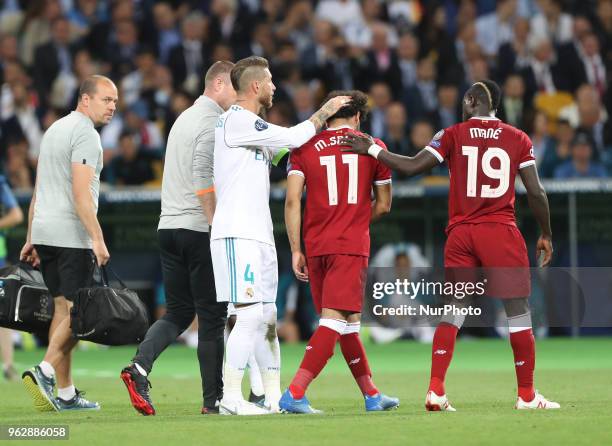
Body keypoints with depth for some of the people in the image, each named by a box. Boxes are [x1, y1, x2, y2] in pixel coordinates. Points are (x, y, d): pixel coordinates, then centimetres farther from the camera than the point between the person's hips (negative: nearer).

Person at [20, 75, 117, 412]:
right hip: (72, 235, -9)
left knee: (62, 308, 10)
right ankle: (45, 371, -20)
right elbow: (81, 193, -18)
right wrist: (98, 239, -21)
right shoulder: (85, 134, -9)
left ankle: (65, 393, 9)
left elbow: (38, 190, 21)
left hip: (44, 232, 9)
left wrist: (31, 239, 23)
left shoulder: (54, 129, 19)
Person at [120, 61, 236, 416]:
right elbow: (204, 177, -19)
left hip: (169, 227, 8)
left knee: (178, 313, 11)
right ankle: (213, 399, 4)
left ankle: (140, 366, -12)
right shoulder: (212, 121, -10)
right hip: (199, 228, -8)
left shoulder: (184, 118, 19)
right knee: (212, 316, 0)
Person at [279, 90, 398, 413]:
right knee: (335, 320, -9)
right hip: (352, 245, -3)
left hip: (315, 245, 3)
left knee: (349, 322, 15)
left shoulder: (305, 148, 7)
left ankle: (372, 395, 24)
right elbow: (383, 205, 13)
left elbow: (292, 201, -2)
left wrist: (296, 250, 1)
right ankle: (294, 393, -23)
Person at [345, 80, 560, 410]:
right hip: (502, 233, -1)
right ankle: (527, 396, 4)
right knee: (518, 313, 4)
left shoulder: (453, 135, 3)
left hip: (459, 234, 1)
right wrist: (546, 235, 14)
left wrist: (372, 149, 9)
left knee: (452, 312, 7)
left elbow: (412, 167, -2)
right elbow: (536, 192, 2)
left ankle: (435, 391, -3)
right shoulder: (518, 139, 5)